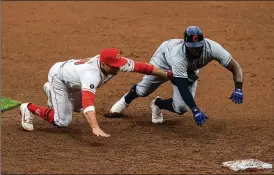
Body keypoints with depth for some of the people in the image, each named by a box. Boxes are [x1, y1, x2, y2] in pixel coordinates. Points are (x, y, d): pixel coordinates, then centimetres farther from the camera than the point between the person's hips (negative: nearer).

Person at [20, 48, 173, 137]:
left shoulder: (116, 63, -28)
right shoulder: (91, 74, -47)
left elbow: (141, 67, -18)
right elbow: (88, 102, -59)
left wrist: (167, 75, -13)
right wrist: (95, 128, -72)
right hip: (59, 75, -8)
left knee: (79, 108, 29)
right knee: (63, 121, -12)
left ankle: (51, 91, 48)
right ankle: (29, 108, 5)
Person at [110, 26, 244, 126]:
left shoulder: (212, 48, -40)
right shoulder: (179, 55, -47)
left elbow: (235, 67, -34)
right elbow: (182, 87, -48)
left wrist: (238, 89, -51)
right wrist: (195, 110, -58)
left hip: (190, 71, 3)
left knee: (181, 107, -10)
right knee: (143, 90, 15)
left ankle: (158, 104, 23)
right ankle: (127, 99, 52)